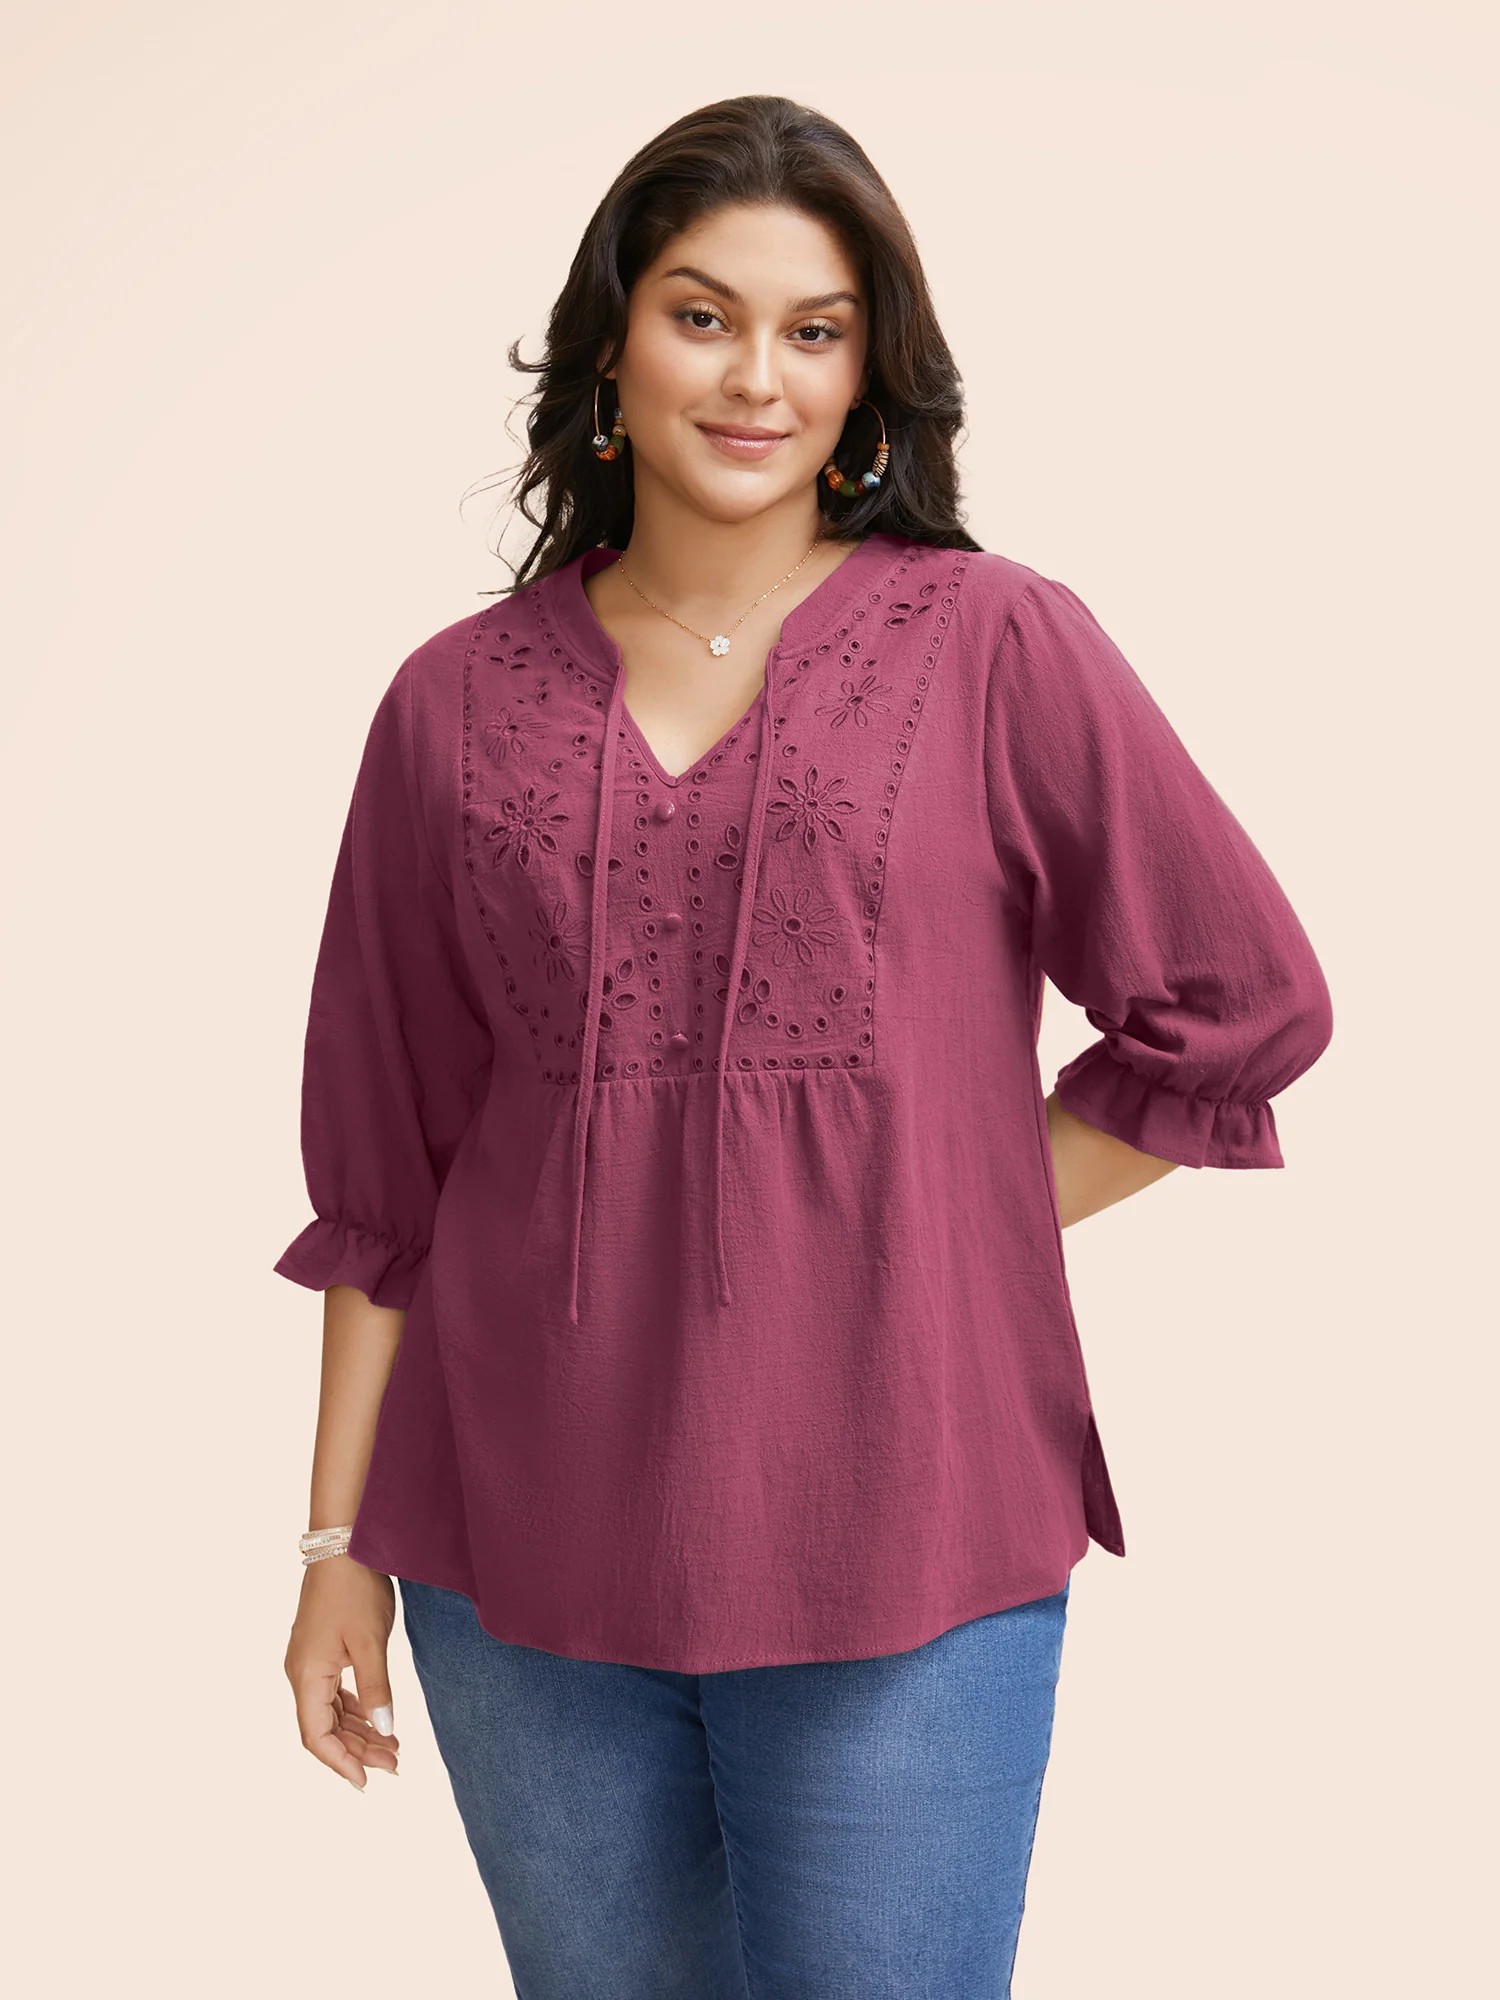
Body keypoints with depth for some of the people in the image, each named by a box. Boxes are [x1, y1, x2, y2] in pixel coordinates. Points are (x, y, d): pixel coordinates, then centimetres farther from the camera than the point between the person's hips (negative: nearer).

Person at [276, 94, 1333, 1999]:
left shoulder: (997, 648, -2)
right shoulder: (458, 702, 5)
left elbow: (1243, 1002, 2)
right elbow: (385, 1166, 7)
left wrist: (950, 1224, -2)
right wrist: (341, 1536, 7)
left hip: (894, 1548, -2)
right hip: (523, 1551, 3)